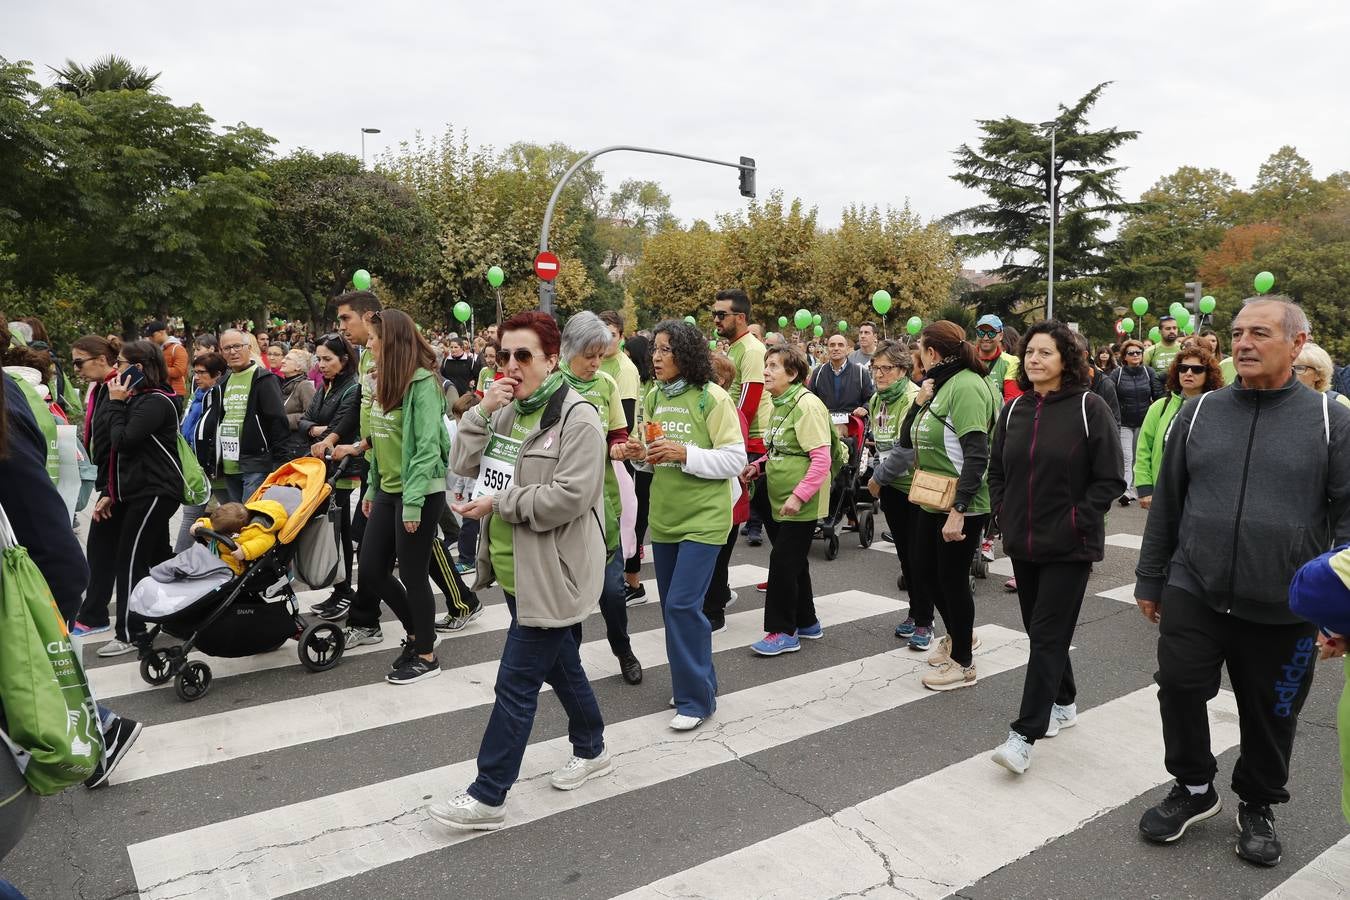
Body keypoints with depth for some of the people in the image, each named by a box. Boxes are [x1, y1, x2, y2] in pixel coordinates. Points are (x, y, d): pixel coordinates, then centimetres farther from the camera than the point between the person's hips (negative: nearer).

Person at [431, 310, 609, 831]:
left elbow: (571, 496, -24)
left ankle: (487, 798, 10)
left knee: (517, 682, -2)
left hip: (552, 574, -8)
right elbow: (465, 465, 3)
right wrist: (482, 412, -10)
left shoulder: (577, 418, -16)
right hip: (516, 569, 8)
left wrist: (499, 502, -18)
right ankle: (591, 750, 41)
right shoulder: (506, 411, 10)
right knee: (560, 666, 22)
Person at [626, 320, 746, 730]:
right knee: (673, 606, 14)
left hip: (703, 518, -7)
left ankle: (696, 698, 6)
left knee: (683, 605, -10)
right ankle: (695, 681, 32)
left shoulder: (712, 398, -11)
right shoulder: (653, 397, 8)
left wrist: (684, 454, -23)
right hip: (664, 516, 7)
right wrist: (640, 454, -5)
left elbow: (735, 460, -12)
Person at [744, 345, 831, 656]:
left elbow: (821, 459, -21)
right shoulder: (780, 405, 10)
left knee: (783, 560, -6)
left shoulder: (807, 405, -16)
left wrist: (799, 496, -26)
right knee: (794, 561, 16)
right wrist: (759, 466, 4)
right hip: (779, 499, 9)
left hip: (802, 503, -9)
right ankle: (806, 622, 30)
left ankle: (783, 631, 5)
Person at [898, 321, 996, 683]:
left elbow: (976, 455, -24)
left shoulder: (966, 385, -17)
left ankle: (963, 664, 20)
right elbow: (906, 441, 11)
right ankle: (958, 635, 41)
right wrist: (919, 402, -4)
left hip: (960, 507, -9)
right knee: (923, 572, 18)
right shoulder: (940, 384, 11)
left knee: (952, 579, 3)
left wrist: (959, 509, -28)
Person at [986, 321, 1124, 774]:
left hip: (1069, 546, -6)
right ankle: (1064, 703, 36)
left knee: (1048, 635, -4)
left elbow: (1110, 479, -9)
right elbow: (996, 470, 16)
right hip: (1023, 541, 6)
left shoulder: (1088, 407, -10)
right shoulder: (1014, 410, 6)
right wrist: (1003, 515, 6)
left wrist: (1077, 521, -13)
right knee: (1040, 629, 15)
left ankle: (1024, 734, -1)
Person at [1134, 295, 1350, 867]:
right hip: (1193, 593, 2)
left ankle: (1257, 806, 37)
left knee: (1270, 715, 13)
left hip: (1284, 608, -1)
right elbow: (1166, 503, 7)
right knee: (1179, 690, 4)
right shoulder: (1199, 412, 3)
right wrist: (1150, 580, 9)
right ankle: (1194, 788, 29)